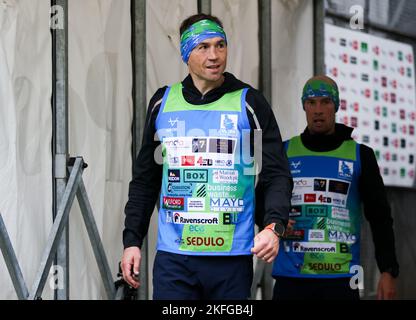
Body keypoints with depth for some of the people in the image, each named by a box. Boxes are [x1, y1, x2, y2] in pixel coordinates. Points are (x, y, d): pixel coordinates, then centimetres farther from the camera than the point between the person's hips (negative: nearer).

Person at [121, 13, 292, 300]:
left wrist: (274, 227, -18)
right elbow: (145, 180, 16)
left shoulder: (249, 102, 2)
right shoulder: (163, 103, 9)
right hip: (173, 256, 1)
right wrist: (132, 240, 9)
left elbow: (277, 174, -2)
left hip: (232, 256, -1)